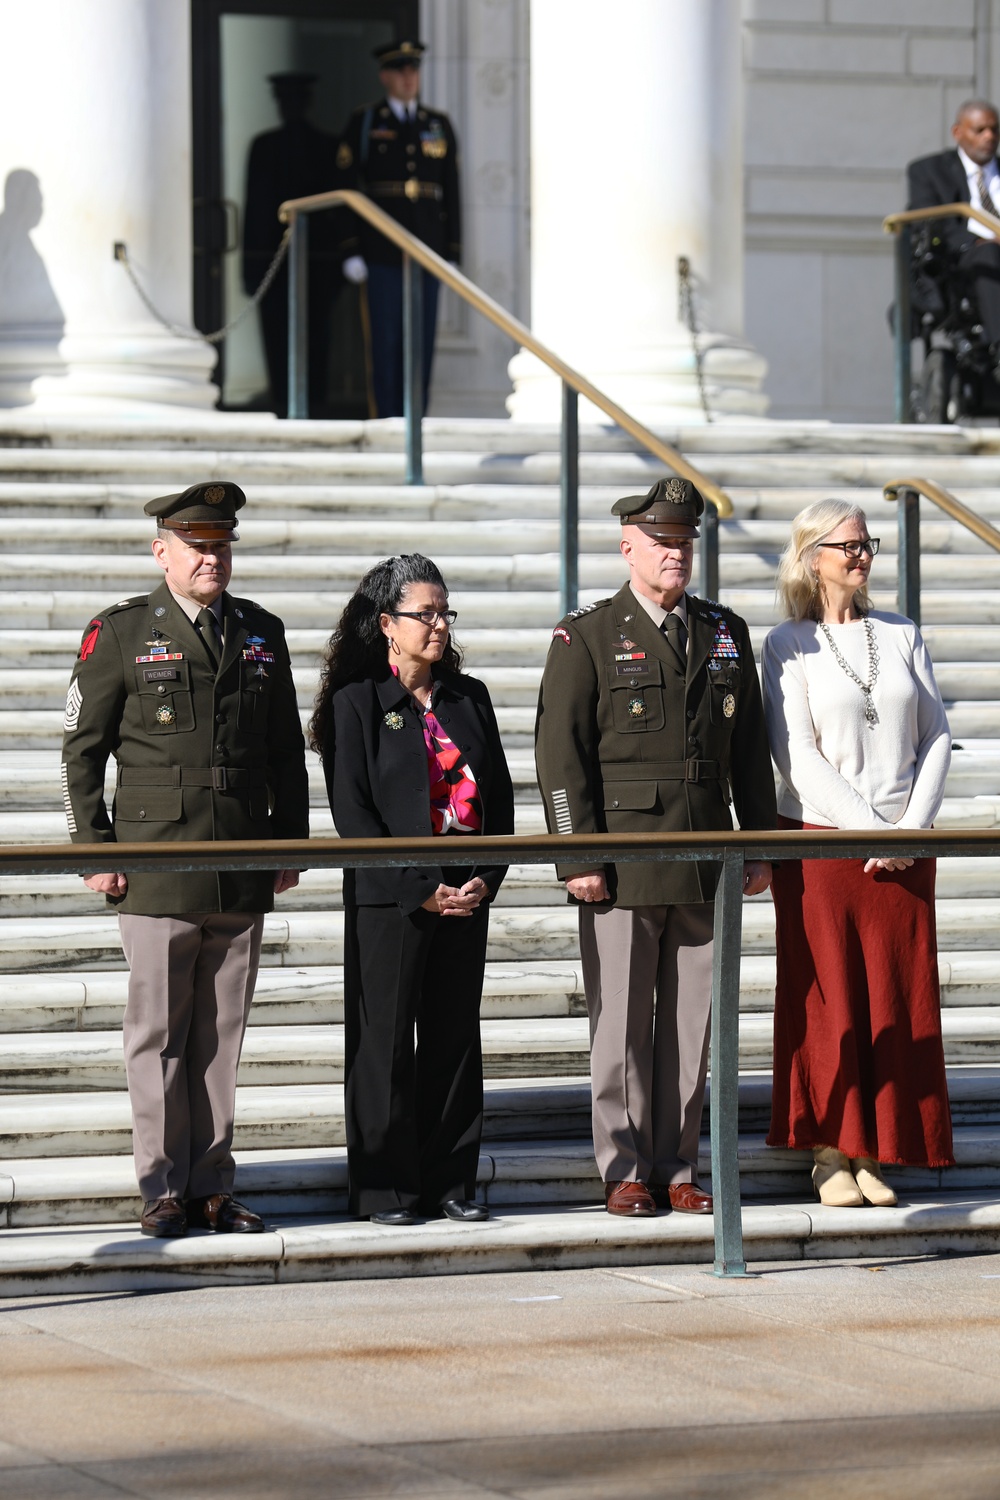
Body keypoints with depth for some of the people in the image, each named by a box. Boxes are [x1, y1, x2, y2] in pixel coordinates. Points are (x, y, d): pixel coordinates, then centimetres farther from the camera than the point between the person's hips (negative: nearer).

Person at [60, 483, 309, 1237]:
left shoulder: (262, 632, 11)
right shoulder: (120, 633, -1)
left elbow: (286, 750, 16)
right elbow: (82, 750, 0)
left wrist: (291, 842, 11)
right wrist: (95, 849, -5)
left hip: (244, 877, 4)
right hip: (157, 871, -3)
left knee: (222, 1035, 6)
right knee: (159, 1034, 0)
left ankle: (211, 1185, 12)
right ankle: (163, 1188, 7)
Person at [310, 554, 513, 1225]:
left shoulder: (470, 698, 11)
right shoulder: (357, 702, -3)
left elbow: (500, 796, 11)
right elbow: (352, 811, -9)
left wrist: (486, 879, -3)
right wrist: (420, 889, -14)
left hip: (467, 894, 5)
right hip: (389, 899, -5)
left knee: (456, 1036, 8)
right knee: (386, 1040, -1)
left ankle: (451, 1180, 15)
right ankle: (384, 1187, 6)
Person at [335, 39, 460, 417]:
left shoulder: (439, 125, 11)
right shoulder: (362, 124, 3)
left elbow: (451, 194, 11)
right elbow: (346, 190, 0)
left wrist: (453, 254, 5)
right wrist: (351, 252, -7)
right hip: (381, 253, -3)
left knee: (423, 340, 2)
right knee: (385, 340, -4)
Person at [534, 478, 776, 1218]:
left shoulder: (726, 633, 13)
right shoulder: (587, 637, -1)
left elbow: (750, 748, 16)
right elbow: (561, 754, -5)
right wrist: (578, 858, -11)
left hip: (706, 862, 4)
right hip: (624, 860, -4)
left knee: (693, 1020, 5)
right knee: (622, 1022, -1)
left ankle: (679, 1167, 13)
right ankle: (625, 1170, 8)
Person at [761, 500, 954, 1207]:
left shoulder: (902, 636, 11)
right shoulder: (789, 644, 0)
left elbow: (935, 737, 7)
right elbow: (797, 754, -8)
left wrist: (912, 826, -7)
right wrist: (870, 829, -14)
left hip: (904, 849, 3)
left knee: (899, 1001, 1)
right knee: (828, 1000, -2)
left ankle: (876, 1152, 7)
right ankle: (831, 1153, 4)